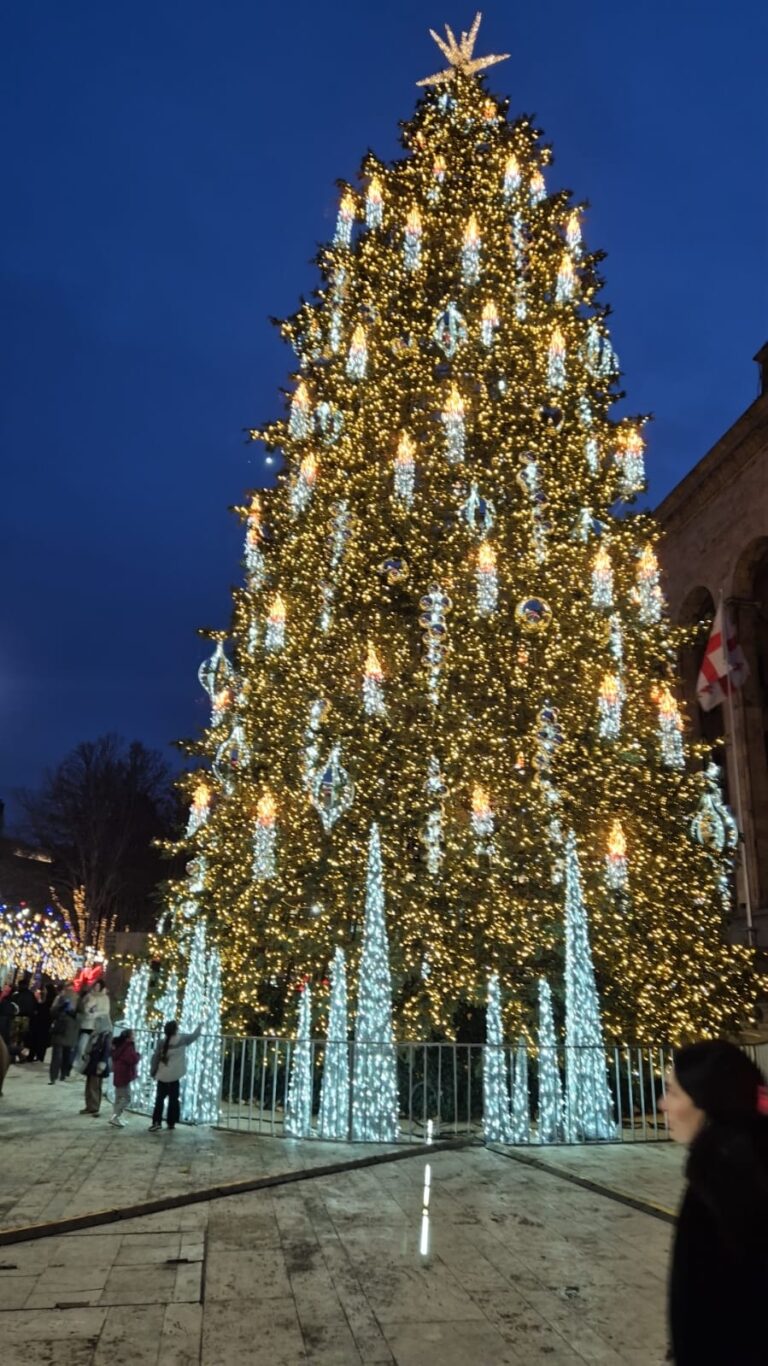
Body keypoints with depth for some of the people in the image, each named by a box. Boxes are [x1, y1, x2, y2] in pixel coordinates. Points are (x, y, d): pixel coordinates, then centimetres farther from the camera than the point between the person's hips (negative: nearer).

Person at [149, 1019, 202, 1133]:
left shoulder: (162, 1042, -8)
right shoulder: (182, 1039, -7)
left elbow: (156, 1058, -2)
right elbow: (194, 1035, 11)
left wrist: (152, 1072, 11)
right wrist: (200, 1026, 29)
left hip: (162, 1076, 0)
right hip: (174, 1076, 0)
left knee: (159, 1099, 8)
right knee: (173, 1100, 11)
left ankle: (157, 1122, 1)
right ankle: (171, 1123, 15)